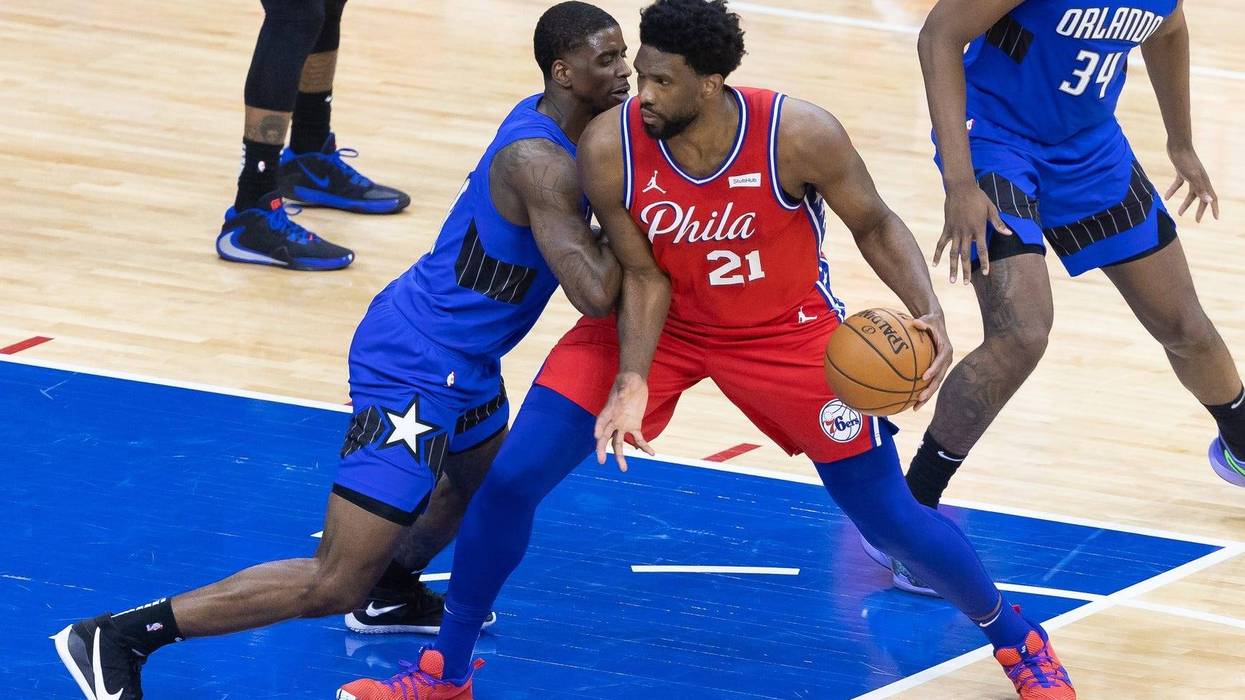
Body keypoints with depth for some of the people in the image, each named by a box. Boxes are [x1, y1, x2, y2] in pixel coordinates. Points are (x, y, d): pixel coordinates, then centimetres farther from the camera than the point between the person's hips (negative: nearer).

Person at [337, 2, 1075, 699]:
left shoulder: (800, 136, -30)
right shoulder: (610, 148, -27)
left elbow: (875, 224, -13)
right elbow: (645, 276, -13)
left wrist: (928, 312, -28)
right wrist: (632, 382, -25)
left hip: (787, 329, -2)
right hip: (664, 323, 2)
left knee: (889, 515, 2)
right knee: (511, 478, -9)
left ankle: (1016, 639, 31)